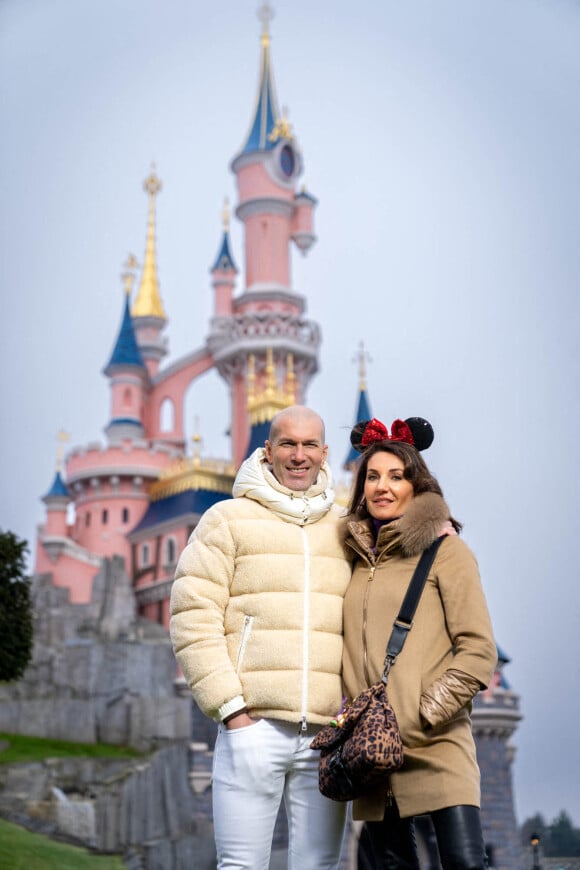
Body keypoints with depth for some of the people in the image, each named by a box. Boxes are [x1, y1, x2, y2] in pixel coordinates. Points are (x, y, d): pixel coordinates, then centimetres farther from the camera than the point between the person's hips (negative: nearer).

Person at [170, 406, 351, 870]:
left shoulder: (344, 529, 15)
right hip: (252, 725, -3)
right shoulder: (228, 520, 5)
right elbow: (193, 618, -2)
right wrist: (230, 706, -9)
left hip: (328, 732, 3)